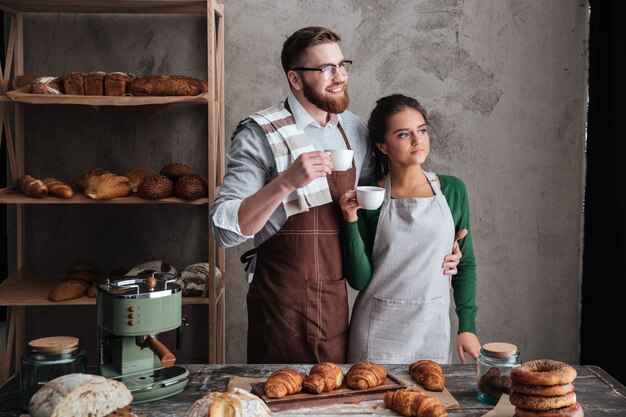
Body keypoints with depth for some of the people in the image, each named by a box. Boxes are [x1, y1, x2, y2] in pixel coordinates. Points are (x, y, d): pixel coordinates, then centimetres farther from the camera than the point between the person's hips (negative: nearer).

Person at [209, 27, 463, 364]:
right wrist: (286, 182, -30)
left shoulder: (354, 130, 6)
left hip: (336, 302, 5)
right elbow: (225, 229, -18)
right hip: (283, 307, -5)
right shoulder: (261, 134, -11)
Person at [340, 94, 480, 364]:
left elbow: (465, 263, 8)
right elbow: (359, 279, -7)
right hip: (378, 332, -2)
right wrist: (351, 222, -18)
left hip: (433, 329, 2)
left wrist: (467, 326, 2)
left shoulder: (452, 190, 0)